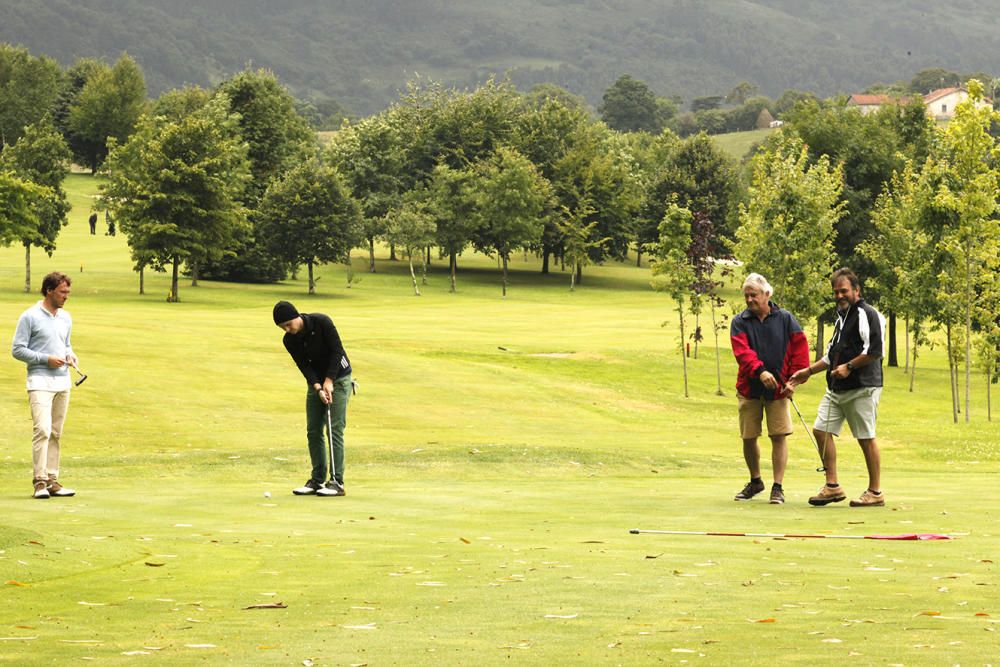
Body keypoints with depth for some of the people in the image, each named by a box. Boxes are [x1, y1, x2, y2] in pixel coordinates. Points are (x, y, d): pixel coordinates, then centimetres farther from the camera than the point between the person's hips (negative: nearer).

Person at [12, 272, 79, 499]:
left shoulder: (65, 318, 14)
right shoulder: (30, 317, -5)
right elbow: (17, 350, -6)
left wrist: (70, 355, 4)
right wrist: (46, 359, -13)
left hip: (63, 382, 6)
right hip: (40, 382, -6)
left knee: (56, 433, 5)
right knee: (42, 429, -16)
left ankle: (52, 480, 8)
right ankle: (40, 480, -15)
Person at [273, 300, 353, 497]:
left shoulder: (321, 322, -21)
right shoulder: (289, 340, -7)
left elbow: (337, 350, -19)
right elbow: (304, 365, -10)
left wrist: (329, 381, -20)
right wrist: (318, 388, -24)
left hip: (338, 378, -5)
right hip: (316, 382, 6)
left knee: (335, 429, -13)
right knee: (313, 431, 2)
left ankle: (337, 482, -14)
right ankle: (317, 480, 9)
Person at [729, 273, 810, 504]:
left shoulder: (785, 319, 2)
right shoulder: (739, 322, 0)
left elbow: (800, 347, 1)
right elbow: (742, 351, -15)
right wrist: (760, 371, -30)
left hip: (778, 389, -1)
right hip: (749, 388, 1)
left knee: (779, 436, -7)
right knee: (748, 438, 7)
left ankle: (778, 487, -1)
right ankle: (755, 481, 28)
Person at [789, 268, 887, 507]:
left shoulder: (867, 315, -9)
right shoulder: (842, 317, 20)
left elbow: (875, 351, -19)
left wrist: (849, 366, -18)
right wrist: (808, 371, 22)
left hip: (862, 388, -9)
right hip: (837, 388, 9)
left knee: (866, 438, -4)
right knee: (821, 430, 3)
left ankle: (875, 492, 4)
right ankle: (832, 486, 9)